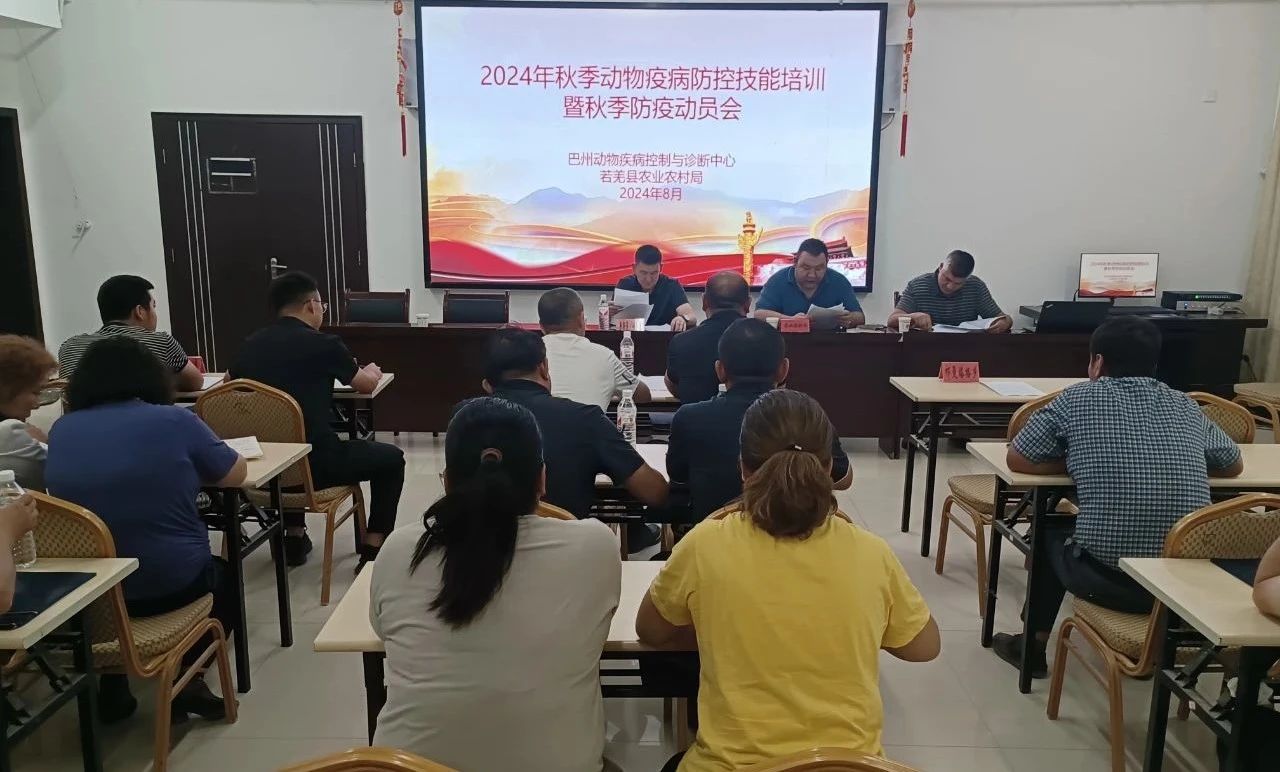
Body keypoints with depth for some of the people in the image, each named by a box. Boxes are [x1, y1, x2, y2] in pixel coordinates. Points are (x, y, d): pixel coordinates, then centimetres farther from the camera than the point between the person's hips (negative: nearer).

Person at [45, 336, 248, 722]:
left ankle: (111, 687, 26)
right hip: (171, 584, -4)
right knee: (224, 577, 28)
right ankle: (187, 680, 12)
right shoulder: (174, 421, -10)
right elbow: (235, 475, 1)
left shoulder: (61, 429, 2)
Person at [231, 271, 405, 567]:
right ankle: (372, 552, 11)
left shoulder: (250, 345, 3)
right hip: (313, 464, -6)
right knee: (391, 458, 16)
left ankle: (293, 538, 39)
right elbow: (367, 384, 8)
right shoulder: (324, 344, -10)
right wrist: (371, 371, 32)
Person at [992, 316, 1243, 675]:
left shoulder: (1078, 398, -2)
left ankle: (1034, 645, 36)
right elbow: (1234, 466, 24)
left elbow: (1017, 460, 2)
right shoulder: (1186, 407, 9)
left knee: (1050, 529, 27)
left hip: (1108, 578, -4)